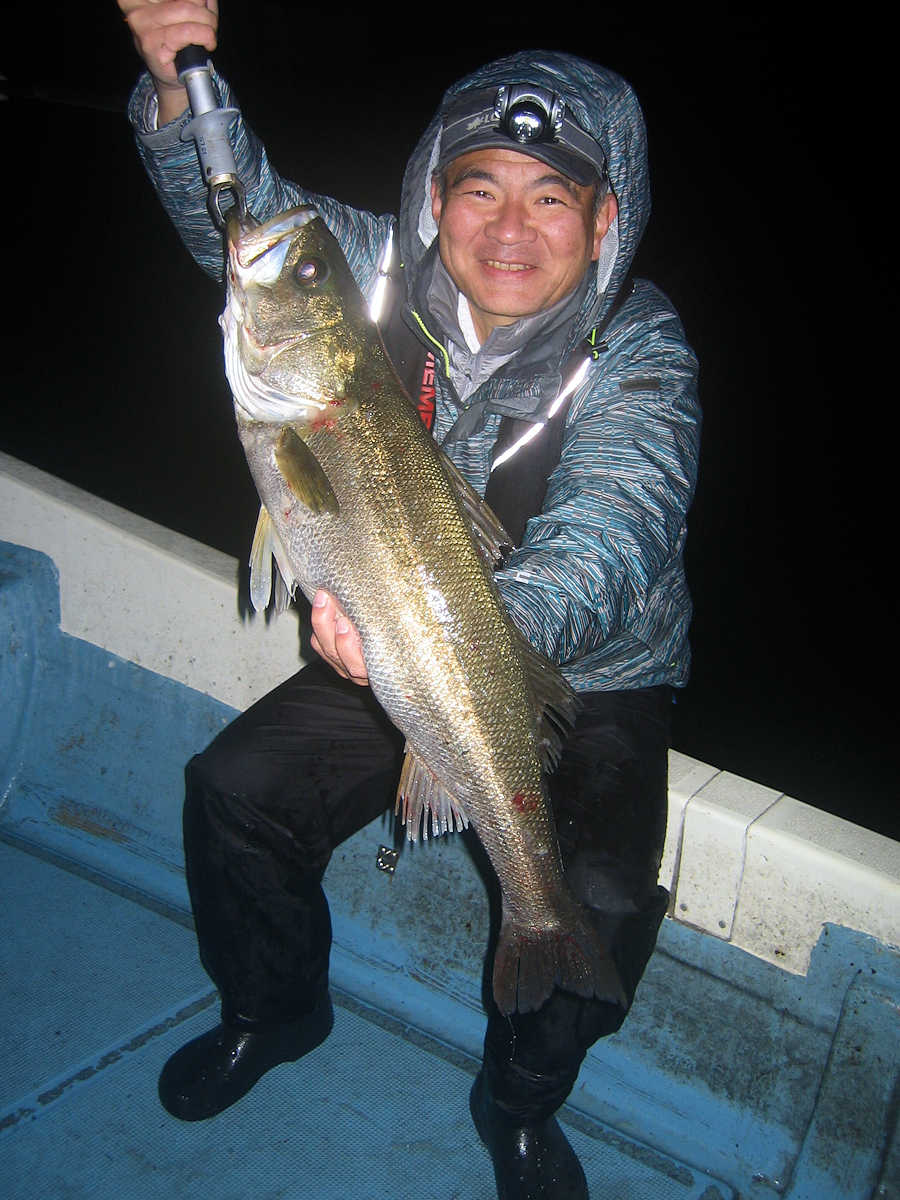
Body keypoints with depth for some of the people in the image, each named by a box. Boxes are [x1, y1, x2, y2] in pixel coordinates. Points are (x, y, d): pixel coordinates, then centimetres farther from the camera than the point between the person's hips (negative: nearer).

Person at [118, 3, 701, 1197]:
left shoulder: (639, 356, -22)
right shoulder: (392, 274, -9)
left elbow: (605, 542, -37)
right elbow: (242, 203, -8)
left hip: (590, 678, -3)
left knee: (604, 895, -23)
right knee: (233, 789, -7)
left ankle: (520, 1104, 12)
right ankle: (277, 1009, 25)